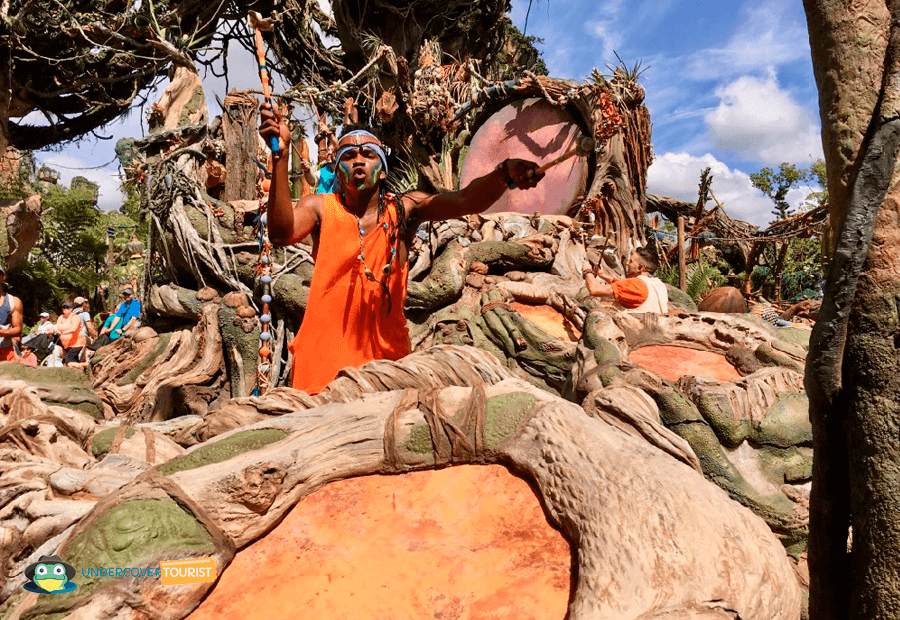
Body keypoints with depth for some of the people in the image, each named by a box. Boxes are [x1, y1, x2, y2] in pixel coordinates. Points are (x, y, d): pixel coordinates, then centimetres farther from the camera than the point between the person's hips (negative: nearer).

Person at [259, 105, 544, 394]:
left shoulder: (404, 209, -1)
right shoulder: (321, 207, -1)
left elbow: (464, 200, -15)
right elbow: (282, 234, -21)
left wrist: (505, 173, -35)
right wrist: (281, 156, -31)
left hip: (387, 352, 1)